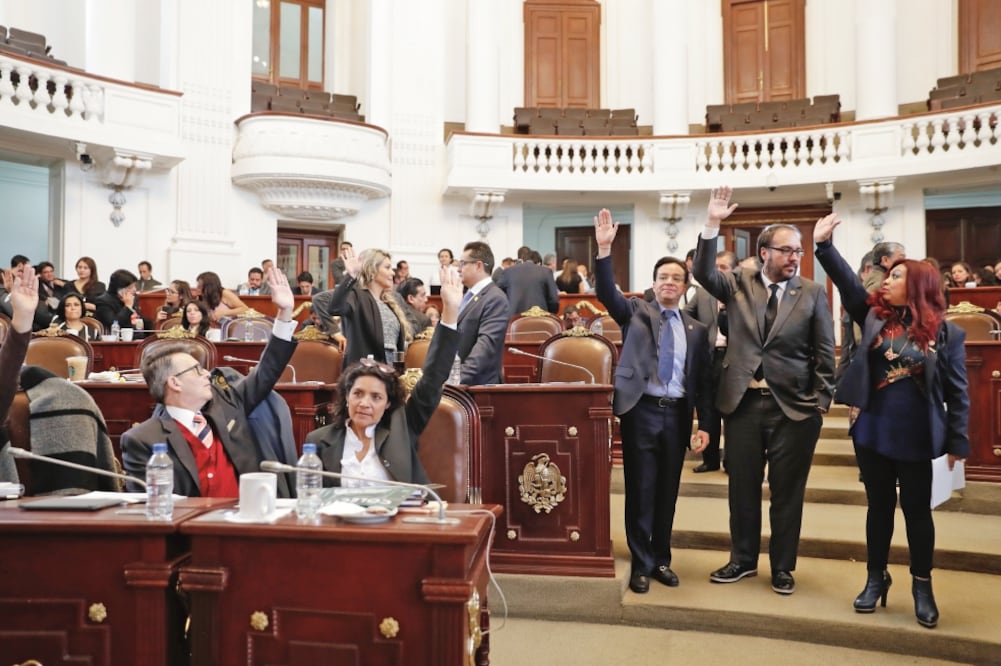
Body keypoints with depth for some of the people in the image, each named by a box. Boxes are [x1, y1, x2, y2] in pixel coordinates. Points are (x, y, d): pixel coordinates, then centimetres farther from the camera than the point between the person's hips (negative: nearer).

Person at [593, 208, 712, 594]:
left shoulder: (696, 329, 10)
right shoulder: (635, 312, 5)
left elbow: (702, 381, 10)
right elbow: (606, 292, -13)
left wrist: (705, 425, 4)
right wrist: (604, 249, -26)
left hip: (677, 414, 3)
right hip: (641, 411, -3)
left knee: (668, 491, 11)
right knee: (640, 491, 2)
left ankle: (661, 560, 26)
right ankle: (641, 565, 15)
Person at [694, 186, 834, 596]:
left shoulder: (812, 293, 1)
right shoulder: (738, 284, 4)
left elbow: (824, 353, 2)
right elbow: (704, 273, -14)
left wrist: (822, 402, -3)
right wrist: (712, 225, -23)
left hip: (795, 406, -1)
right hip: (743, 402, 1)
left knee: (787, 491, 7)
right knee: (742, 487, 11)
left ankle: (782, 567, 24)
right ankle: (743, 560, 28)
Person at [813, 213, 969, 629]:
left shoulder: (945, 333, -6)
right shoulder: (874, 316, 2)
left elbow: (956, 392, -4)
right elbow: (847, 282, -6)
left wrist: (957, 441, -4)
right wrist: (824, 245, -17)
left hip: (916, 437, -3)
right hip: (872, 432, 3)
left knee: (917, 509, 10)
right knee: (879, 505, 14)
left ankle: (922, 585, 26)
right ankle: (876, 577, 28)